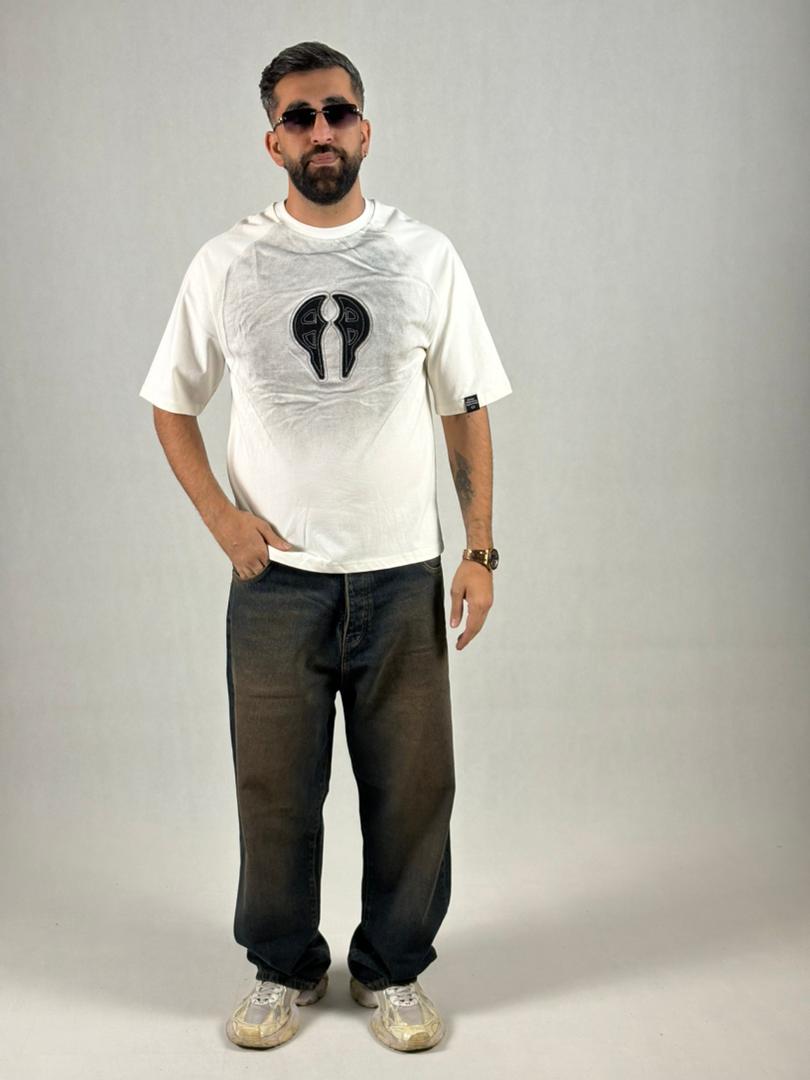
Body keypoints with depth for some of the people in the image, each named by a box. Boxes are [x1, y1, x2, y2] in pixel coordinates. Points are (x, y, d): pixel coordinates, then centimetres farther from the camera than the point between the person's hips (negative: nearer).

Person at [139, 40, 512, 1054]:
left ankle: (394, 968, 30)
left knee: (410, 788, 9)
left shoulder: (425, 256, 2)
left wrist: (479, 550, 0)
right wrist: (220, 516, -6)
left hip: (403, 576, 1)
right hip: (276, 579, 0)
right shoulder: (225, 264, 0)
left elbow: (467, 412, 5)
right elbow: (172, 404, 9)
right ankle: (285, 968, 32)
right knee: (275, 789, 10)